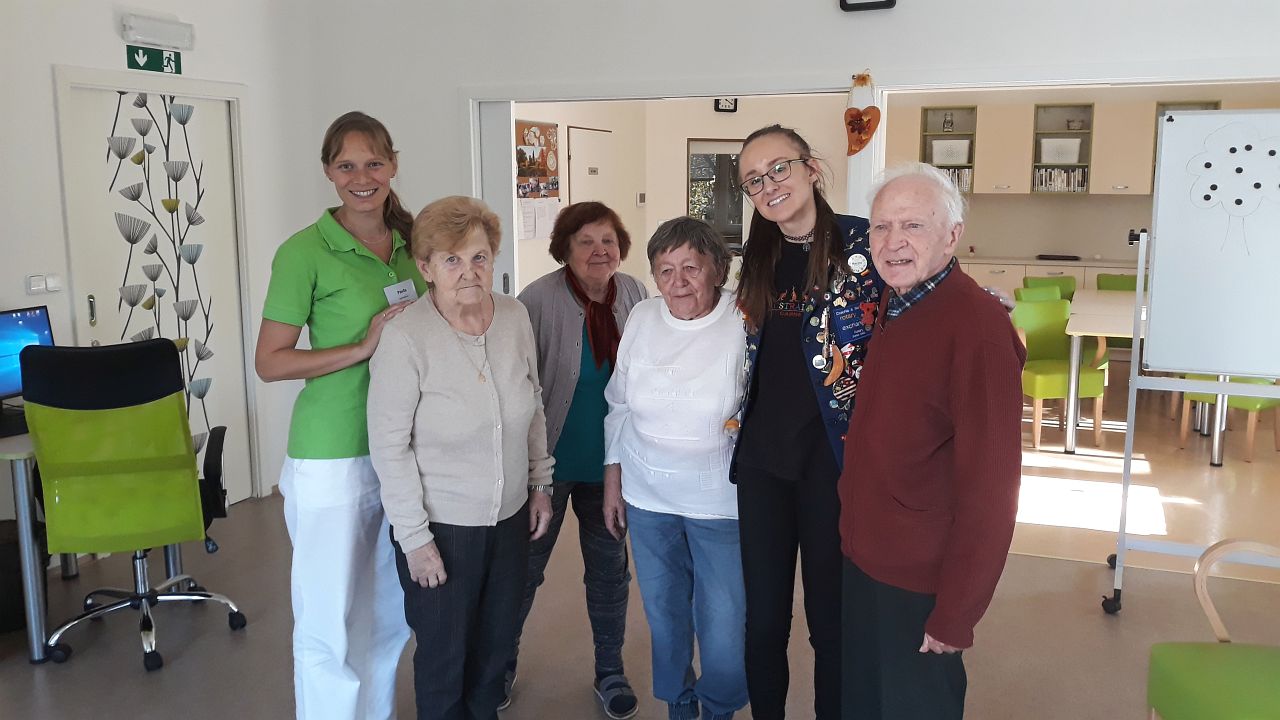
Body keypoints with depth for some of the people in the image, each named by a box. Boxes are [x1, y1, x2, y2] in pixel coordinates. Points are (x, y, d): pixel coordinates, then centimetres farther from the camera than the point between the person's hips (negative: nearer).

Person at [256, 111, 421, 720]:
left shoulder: (409, 242, 7)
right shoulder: (305, 252, -11)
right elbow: (270, 362, -11)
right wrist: (362, 348, -19)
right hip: (334, 457, -6)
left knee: (391, 613, 18)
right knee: (331, 623, 4)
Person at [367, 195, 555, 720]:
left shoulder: (515, 317, -5)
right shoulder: (405, 337, -20)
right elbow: (389, 446, -16)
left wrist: (540, 484, 10)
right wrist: (415, 537, -14)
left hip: (511, 517, 5)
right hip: (441, 525, -5)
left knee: (496, 645, 21)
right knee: (445, 656, 13)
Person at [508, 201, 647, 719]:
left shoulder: (634, 295, -4)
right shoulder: (539, 300, -18)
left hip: (609, 462, 4)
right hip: (551, 462, -4)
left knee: (610, 566, 16)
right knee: (527, 564, 13)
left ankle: (610, 670, 35)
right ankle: (502, 661, 36)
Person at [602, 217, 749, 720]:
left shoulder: (745, 325, -16)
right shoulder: (642, 319, -3)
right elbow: (620, 404, 8)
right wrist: (613, 479, 10)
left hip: (722, 503, -3)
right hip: (646, 496, 4)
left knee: (724, 628, 4)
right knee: (664, 617, 18)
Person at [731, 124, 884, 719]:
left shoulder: (865, 243, -8)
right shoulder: (756, 258, 8)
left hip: (833, 458, -4)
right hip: (762, 459, 5)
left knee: (831, 619, 9)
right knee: (763, 617, 14)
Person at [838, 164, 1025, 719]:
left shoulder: (978, 327, -23)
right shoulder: (892, 307, 3)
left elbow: (990, 486, -23)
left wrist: (955, 616, -20)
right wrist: (856, 536, 11)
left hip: (920, 582, -7)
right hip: (862, 558, 8)